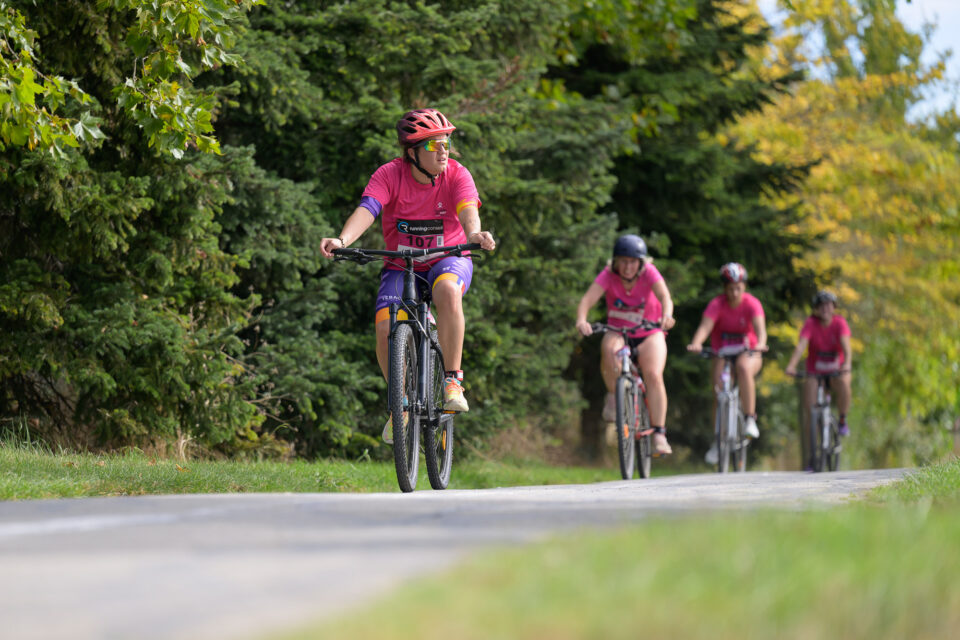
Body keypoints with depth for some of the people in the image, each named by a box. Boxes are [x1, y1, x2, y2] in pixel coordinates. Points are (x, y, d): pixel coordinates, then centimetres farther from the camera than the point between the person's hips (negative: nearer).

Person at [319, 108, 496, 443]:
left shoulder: (457, 175, -14)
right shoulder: (390, 175, -16)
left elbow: (467, 210, -32)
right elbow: (366, 209, -31)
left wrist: (475, 233, -57)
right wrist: (341, 241, -51)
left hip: (449, 260, -1)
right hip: (402, 266, 1)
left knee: (447, 290, -37)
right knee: (386, 330, -22)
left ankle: (452, 380, -24)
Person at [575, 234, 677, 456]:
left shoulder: (649, 273, -16)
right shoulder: (608, 275, -15)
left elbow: (664, 296, -33)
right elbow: (587, 299, -29)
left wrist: (666, 316, -55)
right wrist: (581, 320, -50)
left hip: (648, 335, 0)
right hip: (618, 332, 0)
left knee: (654, 376, -24)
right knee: (609, 349, -36)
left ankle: (659, 435, -20)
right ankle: (613, 396, -13)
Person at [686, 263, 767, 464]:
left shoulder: (752, 304, -14)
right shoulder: (717, 304, -13)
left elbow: (760, 327, -30)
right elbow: (705, 326, -28)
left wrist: (760, 344, -52)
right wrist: (696, 343, -50)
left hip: (748, 353, -1)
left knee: (743, 368, -36)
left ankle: (750, 419, -27)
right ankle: (718, 441, 0)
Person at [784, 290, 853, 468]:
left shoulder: (840, 323, -13)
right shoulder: (811, 324, -14)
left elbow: (846, 346, -26)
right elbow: (801, 345, -27)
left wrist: (847, 364, -46)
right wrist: (791, 365, -44)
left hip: (837, 370, -1)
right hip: (815, 371, 1)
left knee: (843, 383, -35)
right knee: (809, 411, -10)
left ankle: (842, 420, -11)